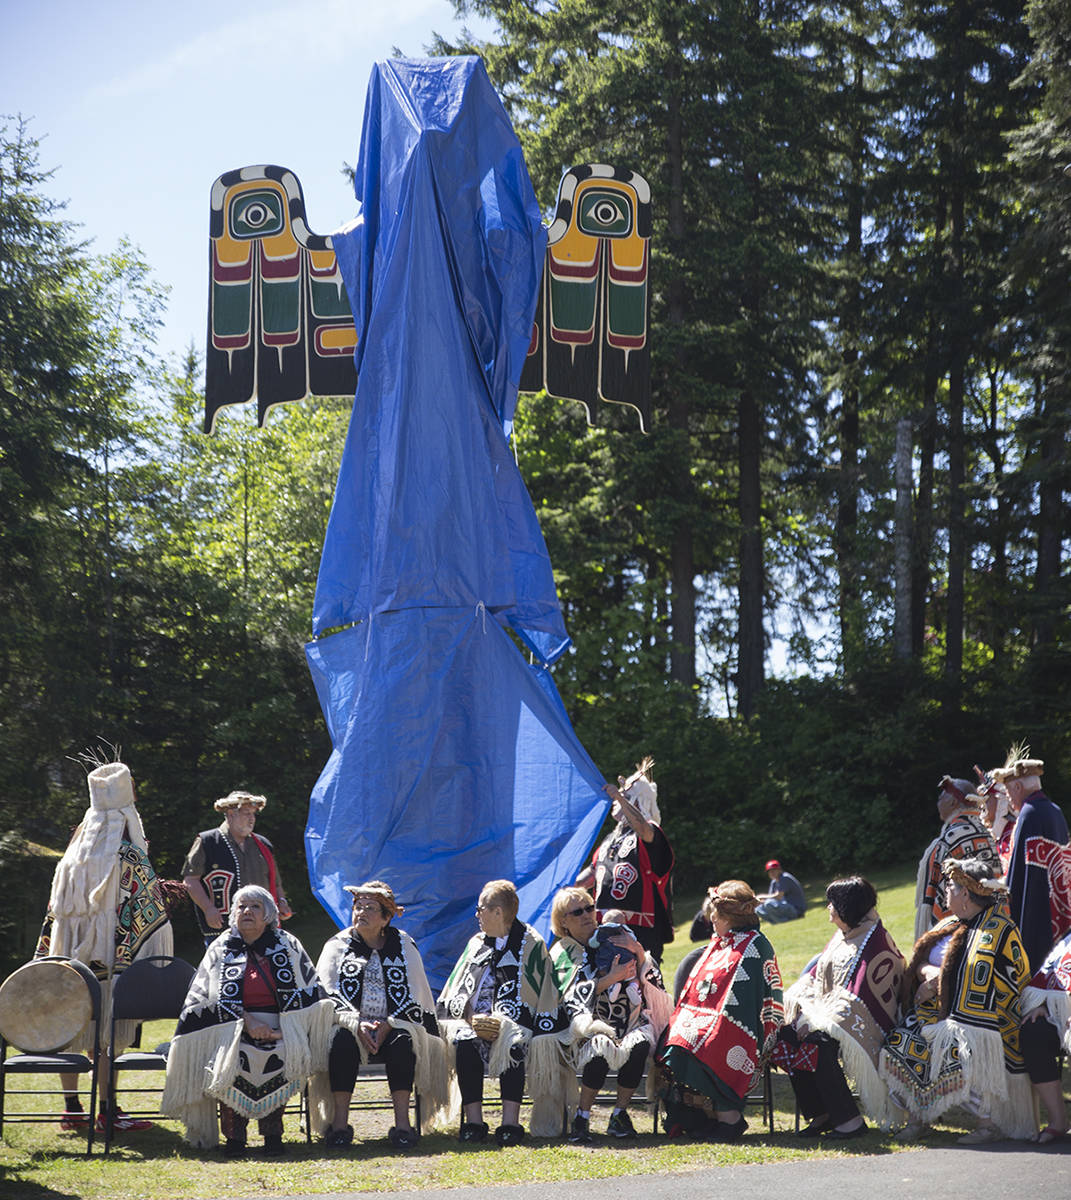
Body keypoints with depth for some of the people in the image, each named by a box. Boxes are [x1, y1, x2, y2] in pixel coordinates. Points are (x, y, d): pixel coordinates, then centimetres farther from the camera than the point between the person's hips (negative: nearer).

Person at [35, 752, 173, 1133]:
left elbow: (56, 908, 11)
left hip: (71, 957, 6)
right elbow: (145, 913, -12)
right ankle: (107, 1111, 1)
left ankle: (71, 1108, 16)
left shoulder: (75, 851, 8)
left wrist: (47, 955, 17)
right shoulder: (128, 856, -10)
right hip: (110, 956, -6)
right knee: (107, 1031, -2)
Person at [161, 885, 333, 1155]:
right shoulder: (221, 949, 13)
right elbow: (205, 998, 2)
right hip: (233, 1029, 0)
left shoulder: (288, 946, 13)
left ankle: (272, 1132, -19)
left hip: (279, 1031, 0)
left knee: (278, 1058, -33)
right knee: (231, 1061, -32)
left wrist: (284, 1031, -8)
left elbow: (312, 994, 7)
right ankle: (233, 1134, -18)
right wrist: (248, 1022, -13)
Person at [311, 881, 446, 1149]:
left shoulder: (403, 945, 9)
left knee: (402, 1042, -32)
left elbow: (413, 998, 3)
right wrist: (357, 1024, -18)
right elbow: (329, 996, -1)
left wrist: (387, 1025, -14)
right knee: (342, 1042, -32)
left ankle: (402, 1122, -31)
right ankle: (339, 1121, -28)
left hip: (394, 1025, 0)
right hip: (352, 1024, 0)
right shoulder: (338, 945, 9)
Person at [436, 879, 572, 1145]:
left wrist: (502, 1023, -16)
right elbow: (457, 992, 14)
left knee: (513, 1044, -35)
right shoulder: (477, 943, 17)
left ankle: (510, 1121, -37)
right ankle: (473, 1121, -30)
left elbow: (533, 997, -3)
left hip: (513, 1023, -3)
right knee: (465, 1043, -29)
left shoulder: (531, 944, 3)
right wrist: (471, 1017, -7)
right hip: (475, 1022, 3)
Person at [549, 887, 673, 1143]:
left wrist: (639, 952, -6)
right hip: (593, 1027, -2)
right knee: (601, 1047, -35)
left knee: (640, 1044, -32)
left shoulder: (615, 937, 12)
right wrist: (610, 978, -15)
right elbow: (574, 997, -8)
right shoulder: (562, 955, 9)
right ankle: (582, 1118, -22)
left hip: (631, 1024, 2)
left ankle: (620, 1115, -17)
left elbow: (652, 979, 13)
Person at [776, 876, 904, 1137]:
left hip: (861, 1022, -9)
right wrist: (808, 1014, -2)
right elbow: (817, 976, 15)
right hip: (829, 1013, 9)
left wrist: (819, 1020, -22)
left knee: (817, 1042, -33)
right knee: (787, 1035, -15)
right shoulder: (841, 935, 16)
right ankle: (821, 1114, -9)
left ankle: (849, 1120, -24)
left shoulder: (875, 939, -13)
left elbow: (858, 995, -20)